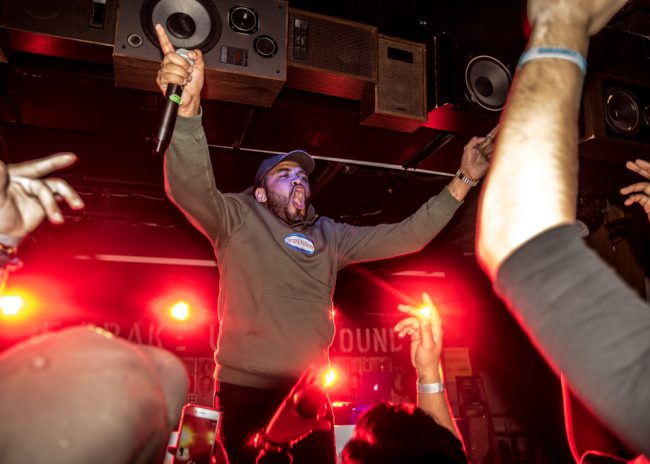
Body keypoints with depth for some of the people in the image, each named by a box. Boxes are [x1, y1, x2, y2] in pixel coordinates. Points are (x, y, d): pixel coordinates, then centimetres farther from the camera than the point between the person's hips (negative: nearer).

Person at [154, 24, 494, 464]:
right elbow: (190, 189, -21)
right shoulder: (237, 220, -2)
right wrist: (188, 108, -39)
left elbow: (405, 237, 8)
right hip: (247, 390, -4)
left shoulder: (330, 236, 10)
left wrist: (462, 181, 1)